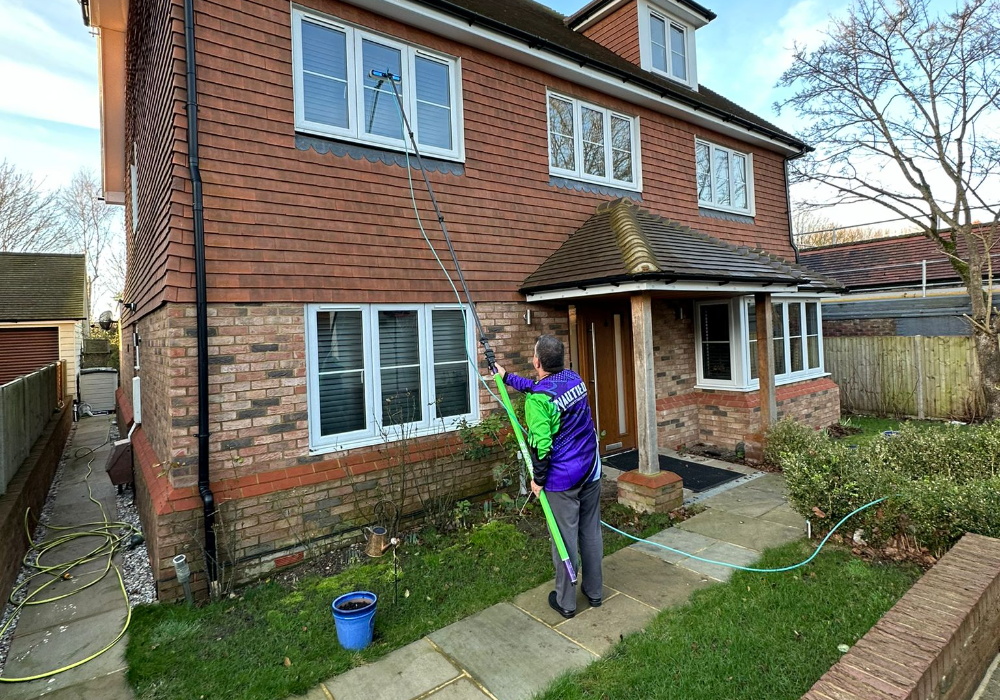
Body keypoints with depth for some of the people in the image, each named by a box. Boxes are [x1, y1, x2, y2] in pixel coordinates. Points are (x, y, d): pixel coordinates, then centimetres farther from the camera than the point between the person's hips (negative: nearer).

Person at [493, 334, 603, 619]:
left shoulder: (538, 399, -21)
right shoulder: (574, 377, 2)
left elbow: (540, 444, -21)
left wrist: (538, 479, -7)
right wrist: (507, 377, 28)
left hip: (562, 478, -7)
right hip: (591, 470, 7)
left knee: (565, 538, 7)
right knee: (591, 531, 17)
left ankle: (565, 601, 23)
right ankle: (594, 592, 34)